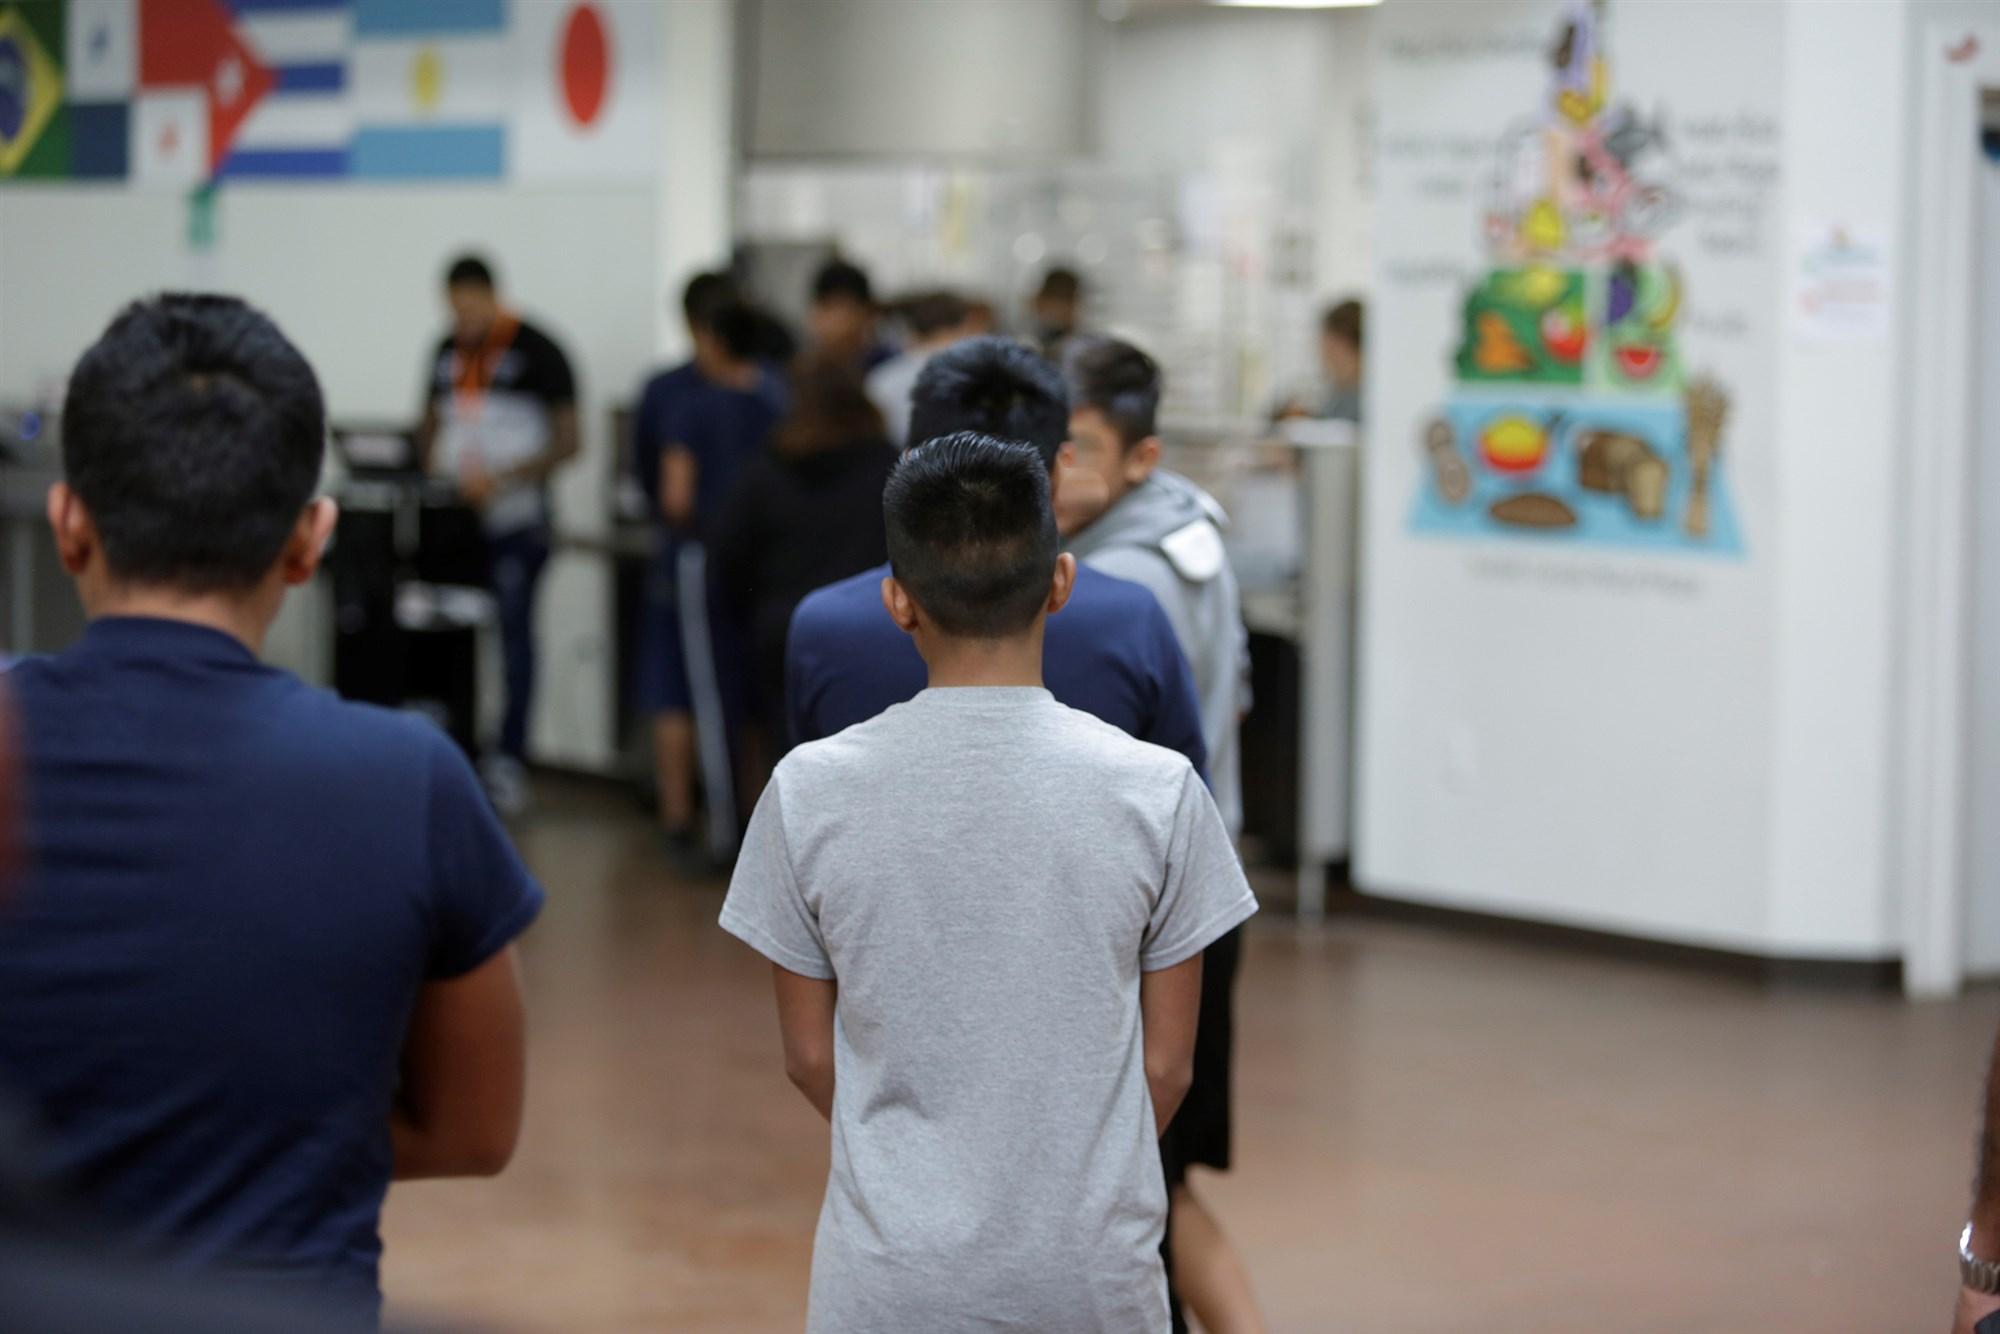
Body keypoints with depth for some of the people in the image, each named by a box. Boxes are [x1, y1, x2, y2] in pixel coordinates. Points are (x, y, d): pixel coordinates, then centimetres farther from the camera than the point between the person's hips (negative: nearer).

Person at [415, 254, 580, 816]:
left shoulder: (537, 352, -6)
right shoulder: (447, 352, 11)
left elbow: (568, 441, -7)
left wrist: (505, 478, -18)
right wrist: (431, 476, 2)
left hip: (516, 521, -5)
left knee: (515, 628, -6)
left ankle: (509, 759, -2)